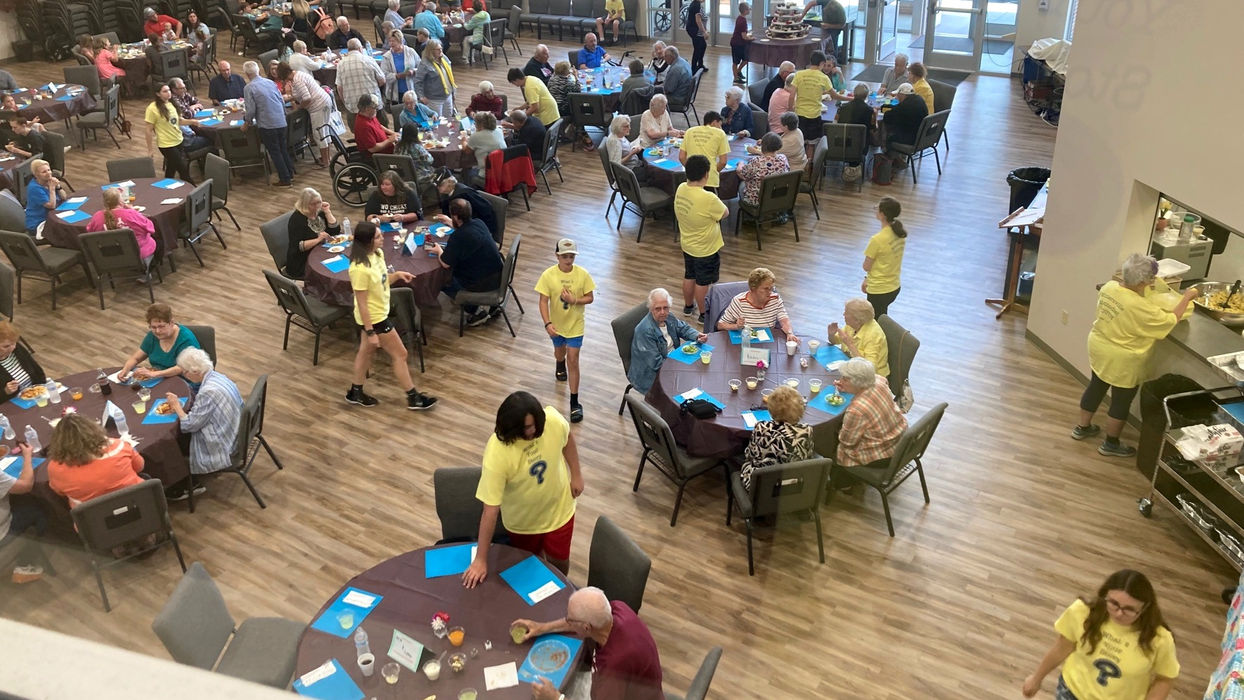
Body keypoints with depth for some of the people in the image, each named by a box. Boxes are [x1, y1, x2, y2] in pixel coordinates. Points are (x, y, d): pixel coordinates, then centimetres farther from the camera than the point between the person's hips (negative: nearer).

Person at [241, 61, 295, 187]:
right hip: (282, 122, 5)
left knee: (275, 152, 5)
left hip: (267, 125, -5)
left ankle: (285, 179, 7)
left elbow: (251, 110, -10)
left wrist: (247, 123, 5)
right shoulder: (271, 82, 7)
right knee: (284, 149, 17)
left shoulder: (249, 87, -8)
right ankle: (290, 174, 24)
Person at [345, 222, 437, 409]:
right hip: (374, 318, -9)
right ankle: (413, 397, 18)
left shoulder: (377, 254, -4)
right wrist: (370, 332, -23)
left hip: (379, 313, 9)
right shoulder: (360, 269, -31)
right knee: (400, 354, 3)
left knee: (366, 351, 23)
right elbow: (362, 304, -26)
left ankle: (356, 392, 40)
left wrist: (397, 275, -7)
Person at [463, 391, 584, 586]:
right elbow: (491, 509, -31)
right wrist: (480, 559, -25)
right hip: (522, 521, -2)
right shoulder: (496, 454, -37)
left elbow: (566, 438, -1)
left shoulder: (552, 419, -28)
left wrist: (576, 474, 4)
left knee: (559, 564, 19)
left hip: (559, 509, 2)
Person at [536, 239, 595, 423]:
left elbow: (590, 297, -6)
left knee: (573, 360, -4)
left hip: (575, 325, -2)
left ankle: (574, 403, 2)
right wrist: (548, 324, -24)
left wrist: (574, 300, -25)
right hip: (556, 324, 2)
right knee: (559, 352, 27)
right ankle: (560, 365, 66)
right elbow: (543, 301, -14)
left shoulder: (582, 274, -15)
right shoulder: (548, 275, -17)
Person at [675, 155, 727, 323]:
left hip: (687, 245, 7)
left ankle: (688, 305, 45)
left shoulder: (680, 189, -12)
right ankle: (704, 314, 29)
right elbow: (725, 213, -16)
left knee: (689, 276, 25)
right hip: (706, 249, -6)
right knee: (702, 282, 12)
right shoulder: (708, 199, -34)